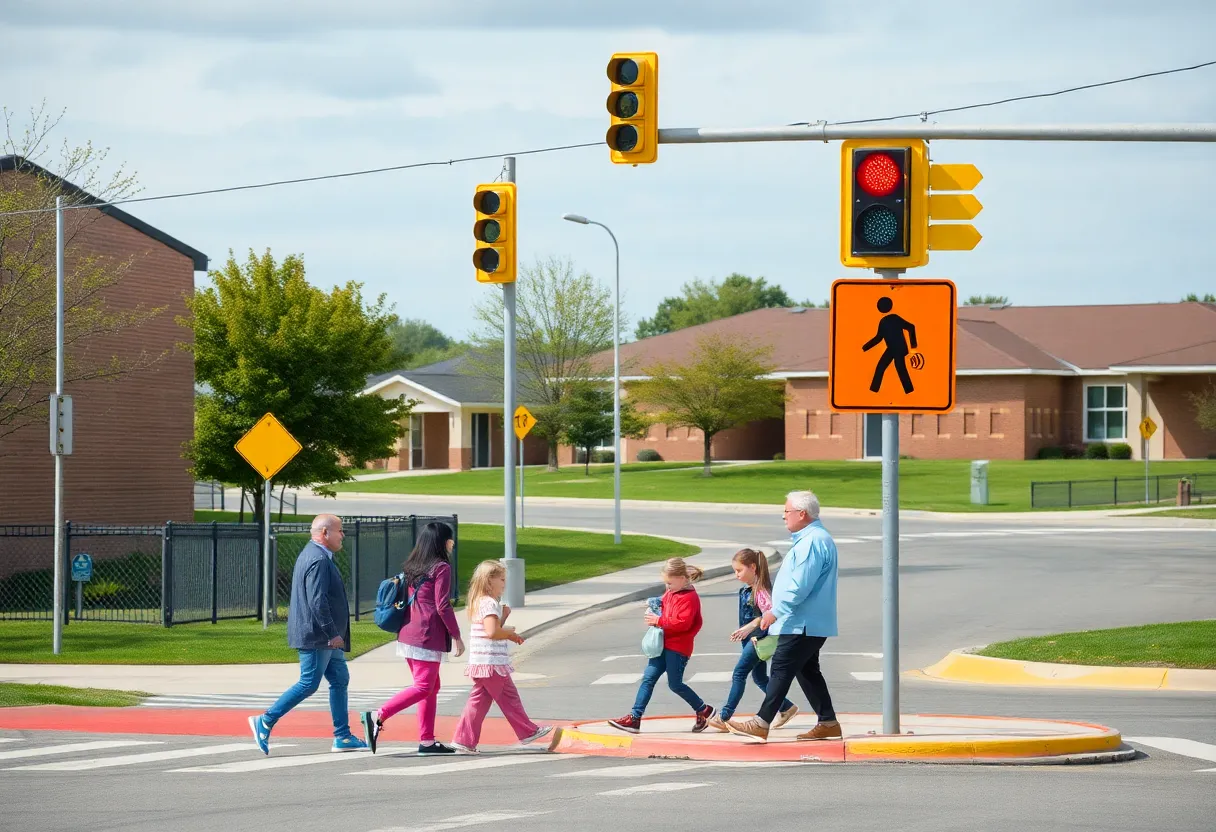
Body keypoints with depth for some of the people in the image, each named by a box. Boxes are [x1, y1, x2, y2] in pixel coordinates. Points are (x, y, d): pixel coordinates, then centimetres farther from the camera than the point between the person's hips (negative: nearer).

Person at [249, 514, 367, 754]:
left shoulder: (313, 555, 17)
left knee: (340, 680, 11)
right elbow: (318, 602, -25)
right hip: (316, 637, -11)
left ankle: (342, 737, 13)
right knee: (309, 684, -7)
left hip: (326, 638, 11)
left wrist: (334, 634, 23)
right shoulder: (318, 560, -18)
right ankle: (265, 722, -1)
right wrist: (332, 634, -23)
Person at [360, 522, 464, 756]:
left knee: (432, 686, 14)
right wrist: (456, 636, -6)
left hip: (407, 635, 9)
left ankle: (427, 741, 11)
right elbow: (442, 606, -13)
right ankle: (377, 716, -19)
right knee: (423, 687, -7)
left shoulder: (411, 567, 15)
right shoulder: (441, 568, -8)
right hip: (427, 637, -9)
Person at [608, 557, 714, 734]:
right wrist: (654, 613, 7)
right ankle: (634, 718, -3)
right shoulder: (670, 594, 13)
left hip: (678, 648, -9)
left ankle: (704, 711, 17)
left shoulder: (689, 598, -16)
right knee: (648, 678, 1)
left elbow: (682, 623, -25)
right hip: (664, 645, 9)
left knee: (675, 684, -2)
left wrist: (659, 621, -23)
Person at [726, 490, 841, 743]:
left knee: (782, 670, -9)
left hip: (802, 625, -11)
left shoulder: (812, 542, -18)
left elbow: (800, 586, -24)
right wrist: (778, 611, 21)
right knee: (807, 671, 14)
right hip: (811, 624, 11)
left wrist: (776, 612, -17)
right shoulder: (814, 539, 17)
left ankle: (761, 724, -8)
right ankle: (828, 723, 16)